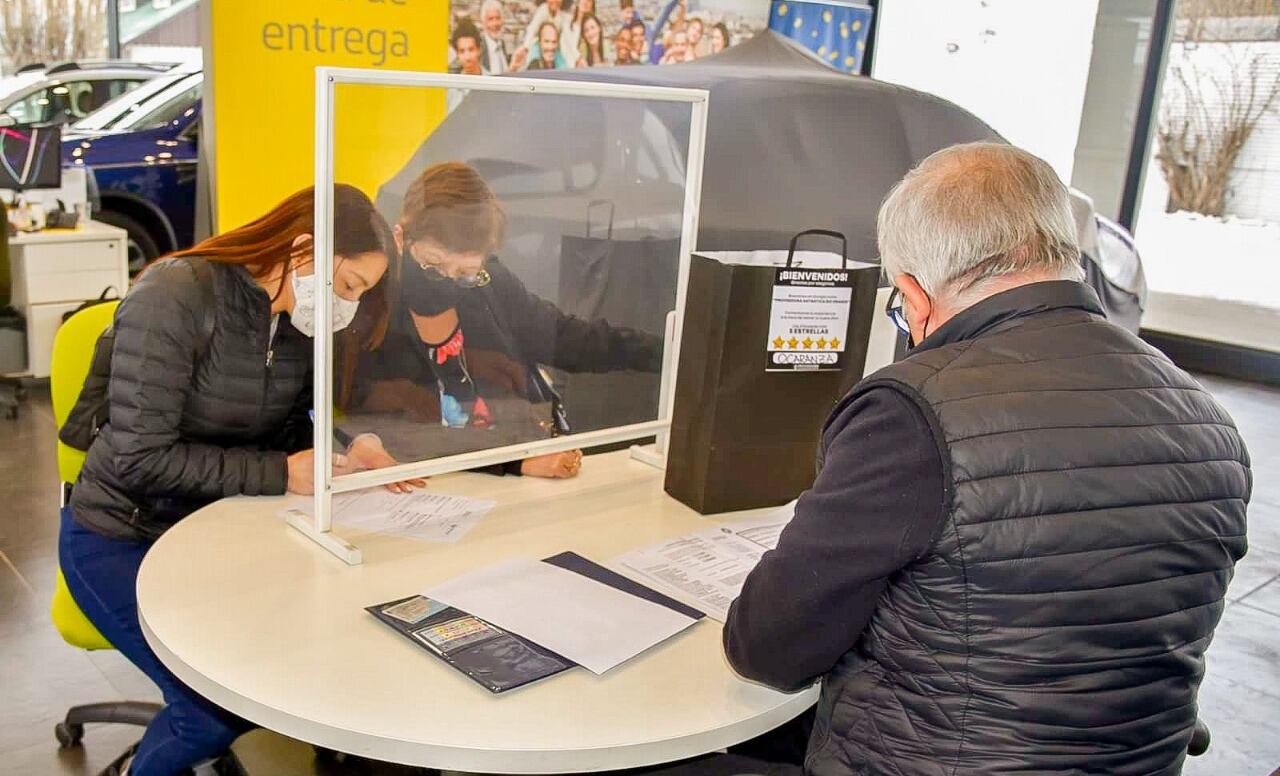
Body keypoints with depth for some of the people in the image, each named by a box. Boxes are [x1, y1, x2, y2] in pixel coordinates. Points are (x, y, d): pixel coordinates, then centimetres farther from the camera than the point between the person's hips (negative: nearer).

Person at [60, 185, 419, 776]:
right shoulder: (175, 296, -23)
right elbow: (139, 456, -26)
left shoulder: (301, 322, -3)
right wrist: (279, 473, -27)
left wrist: (347, 452, -16)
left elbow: (292, 432, 6)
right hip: (121, 536, -6)